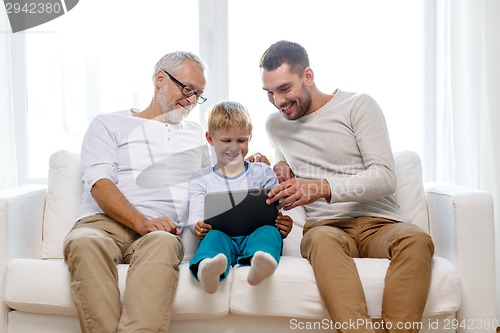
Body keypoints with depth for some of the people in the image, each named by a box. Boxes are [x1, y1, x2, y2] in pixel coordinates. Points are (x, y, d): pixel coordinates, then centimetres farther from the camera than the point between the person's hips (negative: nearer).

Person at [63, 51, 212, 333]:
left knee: (162, 243, -37)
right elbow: (99, 184, 0)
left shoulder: (197, 135, 30)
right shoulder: (108, 125, 17)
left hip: (161, 230, 2)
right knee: (85, 243, -38)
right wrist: (141, 222, -17)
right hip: (104, 223, -1)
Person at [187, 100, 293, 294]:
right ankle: (207, 269, -69)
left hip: (253, 234, 1)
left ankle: (258, 263, -66)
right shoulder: (201, 181, 21)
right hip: (222, 236, 0)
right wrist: (198, 227, -19)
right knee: (214, 236, -34)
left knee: (269, 231, -32)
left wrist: (282, 225, -10)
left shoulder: (263, 173, 21)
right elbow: (195, 216, 8)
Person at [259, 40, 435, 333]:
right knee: (322, 239, -37)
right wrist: (280, 167, 14)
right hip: (327, 226, 1)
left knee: (417, 239, -36)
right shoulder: (275, 125, 19)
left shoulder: (359, 105, 4)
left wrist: (322, 187, -22)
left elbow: (385, 178, -7)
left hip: (380, 222, -1)